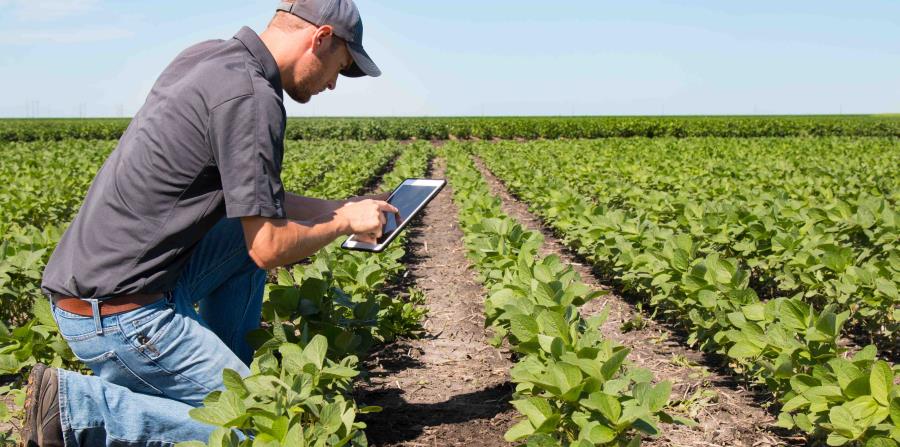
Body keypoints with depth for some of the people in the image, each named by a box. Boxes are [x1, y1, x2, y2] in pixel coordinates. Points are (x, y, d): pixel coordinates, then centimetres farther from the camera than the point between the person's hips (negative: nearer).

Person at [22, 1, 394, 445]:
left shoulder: (206, 56, 9)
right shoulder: (251, 96, -19)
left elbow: (249, 195, 19)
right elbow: (269, 249, -17)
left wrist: (339, 207, 19)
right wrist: (345, 223, 0)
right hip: (120, 312, -10)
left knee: (251, 227, 19)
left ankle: (228, 371, 20)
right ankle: (74, 406, -8)